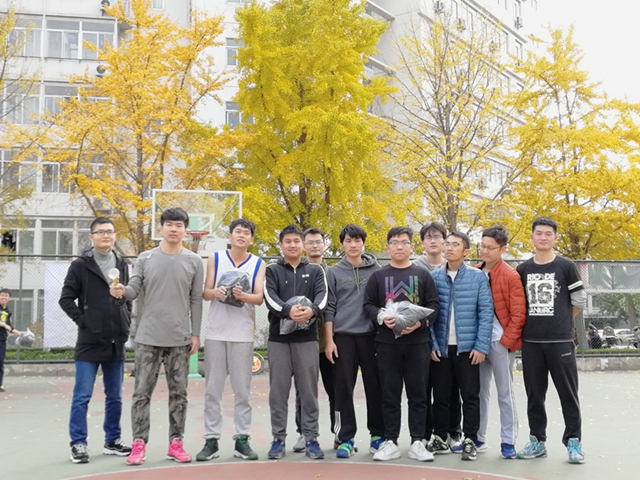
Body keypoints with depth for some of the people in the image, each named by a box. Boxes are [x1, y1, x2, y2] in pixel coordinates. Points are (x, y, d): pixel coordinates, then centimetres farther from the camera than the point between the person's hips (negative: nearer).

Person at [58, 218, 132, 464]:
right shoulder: (80, 265, -4)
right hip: (89, 342, -5)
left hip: (116, 342, 5)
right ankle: (78, 444, 9)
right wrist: (84, 321, -10)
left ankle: (112, 441, 22)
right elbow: (66, 299, -5)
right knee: (82, 396, -1)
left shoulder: (122, 265, 11)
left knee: (115, 397, 12)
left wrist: (126, 323, 6)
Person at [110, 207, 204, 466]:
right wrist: (121, 291, -24)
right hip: (148, 337, 0)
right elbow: (134, 290, -1)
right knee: (142, 392, 1)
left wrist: (195, 334, 0)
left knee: (178, 393, 6)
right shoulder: (145, 258, 3)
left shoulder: (194, 261, 2)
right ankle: (139, 444, 9)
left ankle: (176, 443, 16)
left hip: (179, 339, 0)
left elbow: (196, 300, 3)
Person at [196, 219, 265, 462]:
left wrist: (242, 296, -26)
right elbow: (205, 293, 1)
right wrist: (215, 292, -22)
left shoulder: (258, 264, 4)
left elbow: (259, 297, -5)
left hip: (243, 334, 0)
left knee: (242, 390, 4)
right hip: (216, 332, 0)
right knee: (213, 389, 4)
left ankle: (242, 439, 12)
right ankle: (211, 440, 11)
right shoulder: (215, 258, 4)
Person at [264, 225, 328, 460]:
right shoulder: (272, 270, 7)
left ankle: (311, 438, 13)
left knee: (309, 390, 4)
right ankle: (279, 438, 15)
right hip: (279, 337, 0)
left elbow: (322, 295, -6)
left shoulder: (315, 270, 10)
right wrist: (288, 310, -29)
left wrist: (312, 310, -28)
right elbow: (269, 297, -9)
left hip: (307, 337, 0)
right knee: (278, 391, 5)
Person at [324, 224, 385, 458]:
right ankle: (345, 438, 10)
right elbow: (329, 308, 3)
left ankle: (378, 434, 18)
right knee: (343, 389, 2)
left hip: (371, 335, 1)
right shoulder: (333, 272, 5)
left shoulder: (376, 270, 7)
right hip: (343, 336, 0)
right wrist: (329, 339, -4)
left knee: (375, 387, 5)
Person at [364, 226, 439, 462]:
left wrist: (420, 322, -14)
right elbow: (368, 305, 5)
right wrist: (381, 318, -14)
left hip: (417, 342, 0)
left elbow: (433, 305, 4)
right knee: (390, 394, 5)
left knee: (418, 393, 4)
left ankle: (417, 442, 13)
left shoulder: (423, 275, 8)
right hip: (387, 342, 0)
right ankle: (390, 442, 13)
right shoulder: (378, 276, 9)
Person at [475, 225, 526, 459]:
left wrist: (506, 340, -13)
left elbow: (518, 313, -10)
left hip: (500, 342, -5)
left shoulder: (511, 276, -8)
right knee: (478, 392, 12)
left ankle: (508, 442, 13)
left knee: (505, 393, 4)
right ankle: (477, 438, 22)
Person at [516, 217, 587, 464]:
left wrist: (559, 321, 9)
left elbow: (579, 301, 2)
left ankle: (573, 441, 14)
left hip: (561, 340, -3)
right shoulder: (523, 269, 6)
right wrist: (536, 320, 6)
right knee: (534, 394, 9)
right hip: (531, 341, 3)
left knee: (568, 393, 3)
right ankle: (537, 440, 20)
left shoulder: (566, 267, -2)